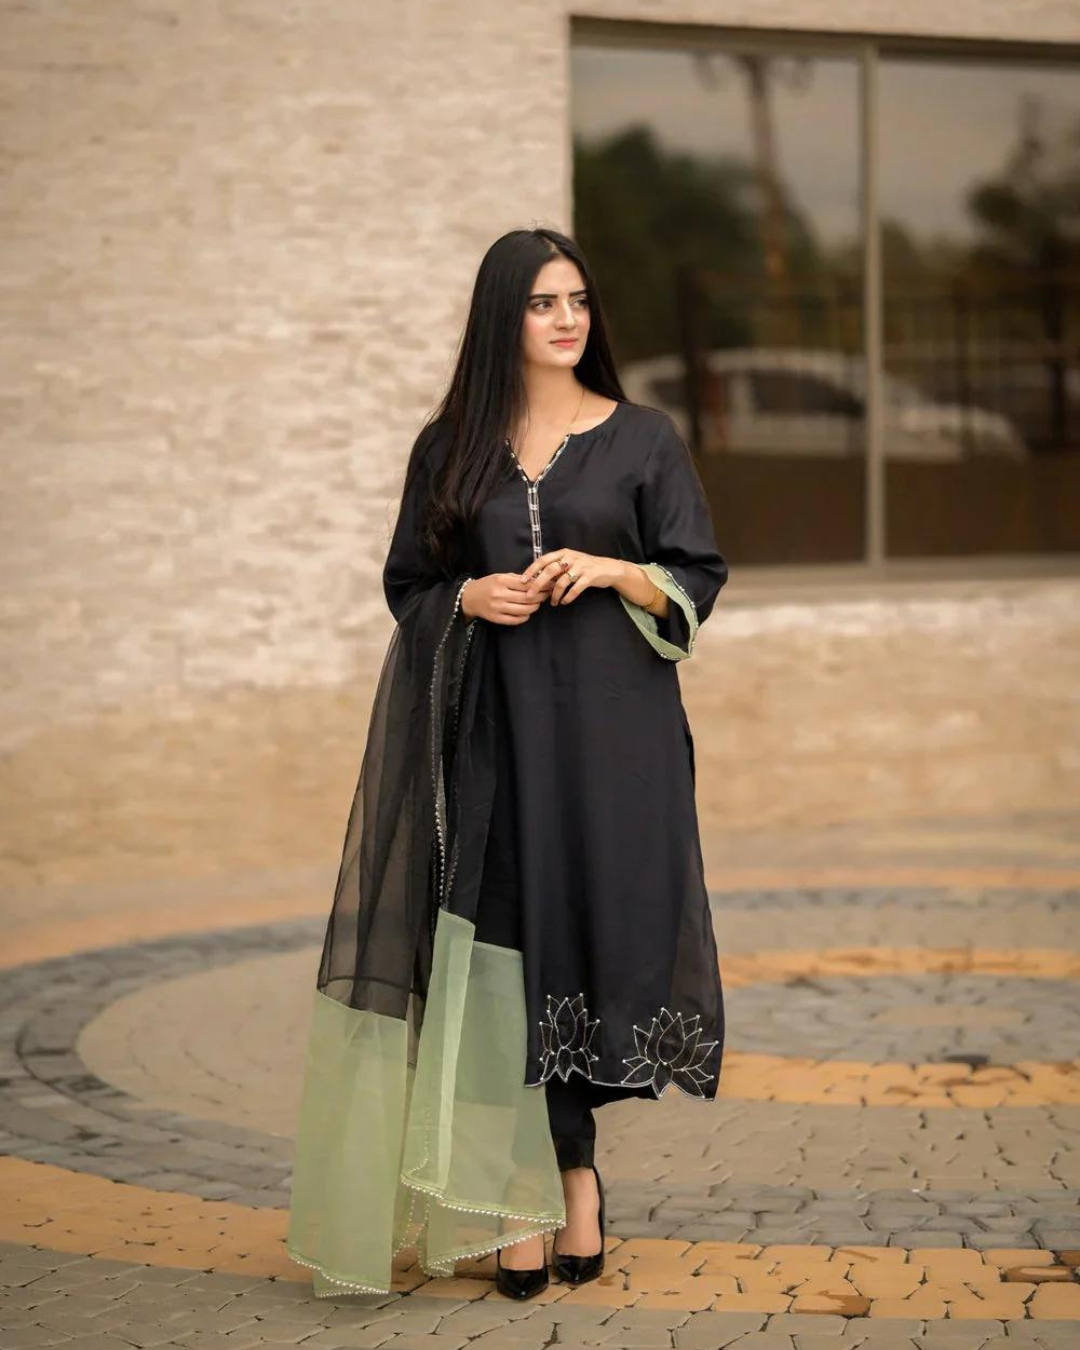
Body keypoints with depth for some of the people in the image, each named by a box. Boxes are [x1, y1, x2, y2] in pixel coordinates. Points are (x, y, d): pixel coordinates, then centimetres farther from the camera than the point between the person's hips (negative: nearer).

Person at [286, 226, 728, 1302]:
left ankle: (551, 1180, 14)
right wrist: (470, 597, -7)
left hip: (607, 727, -1)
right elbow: (408, 582, 14)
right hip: (495, 730, 1)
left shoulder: (642, 438, 5)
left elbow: (698, 577, 4)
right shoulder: (451, 445, 9)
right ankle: (563, 1182, 4)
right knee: (506, 941, -4)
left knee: (583, 931, -2)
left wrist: (613, 571, -14)